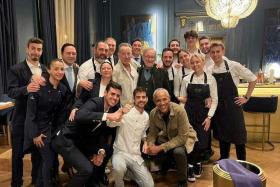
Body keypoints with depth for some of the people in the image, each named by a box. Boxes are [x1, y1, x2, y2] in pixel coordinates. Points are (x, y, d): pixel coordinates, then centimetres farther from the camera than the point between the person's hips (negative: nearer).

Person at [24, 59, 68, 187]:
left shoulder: (63, 89, -2)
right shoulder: (38, 87, -20)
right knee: (49, 158, -5)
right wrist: (35, 134, -17)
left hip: (53, 127, 6)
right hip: (38, 127, -6)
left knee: (45, 158, 15)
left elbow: (62, 112, 5)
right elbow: (30, 112, -18)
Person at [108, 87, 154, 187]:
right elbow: (109, 124, -27)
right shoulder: (126, 112, -13)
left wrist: (145, 142, 4)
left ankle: (128, 171, 24)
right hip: (120, 152, -5)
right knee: (119, 168, -38)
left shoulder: (146, 116, 6)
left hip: (136, 155, 5)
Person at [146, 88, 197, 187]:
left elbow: (182, 137, -30)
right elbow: (152, 134, -6)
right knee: (151, 150, -15)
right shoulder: (153, 113, -17)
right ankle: (164, 167, 20)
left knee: (178, 151, -33)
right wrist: (150, 145, -28)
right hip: (167, 137, 5)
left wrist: (160, 147, -35)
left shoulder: (179, 110, -31)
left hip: (185, 137, -4)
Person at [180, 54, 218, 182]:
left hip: (204, 114, 0)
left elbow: (214, 100, -1)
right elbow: (183, 98, 7)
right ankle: (191, 167, 18)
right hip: (189, 113, 1)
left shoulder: (211, 79, -1)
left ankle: (197, 164, 28)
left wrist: (209, 117, -9)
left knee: (202, 142, 0)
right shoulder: (187, 79, 3)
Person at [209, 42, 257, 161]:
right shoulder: (209, 70, 1)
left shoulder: (233, 65, -11)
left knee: (237, 134, 3)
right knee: (221, 133, 14)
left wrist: (246, 97, -4)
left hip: (232, 105, -4)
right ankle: (223, 160, 31)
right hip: (218, 106, 4)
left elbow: (252, 79, -4)